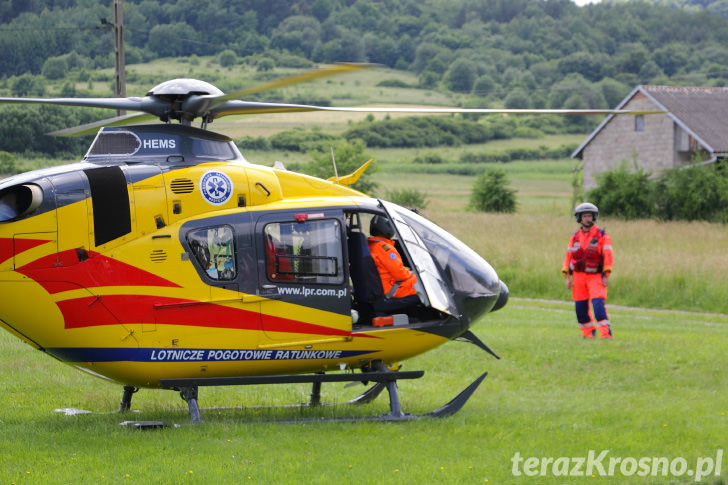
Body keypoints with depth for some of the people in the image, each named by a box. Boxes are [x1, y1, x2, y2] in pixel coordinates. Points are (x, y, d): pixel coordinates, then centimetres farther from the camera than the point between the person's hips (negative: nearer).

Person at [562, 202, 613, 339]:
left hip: (595, 276, -4)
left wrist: (606, 276, -14)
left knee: (598, 303, -18)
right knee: (580, 307, 4)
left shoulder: (602, 236, -4)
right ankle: (588, 332, 21)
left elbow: (607, 255, -8)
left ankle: (606, 332, -19)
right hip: (579, 275, 4)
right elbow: (569, 257, 9)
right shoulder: (575, 237, 8)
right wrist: (568, 277, 4)